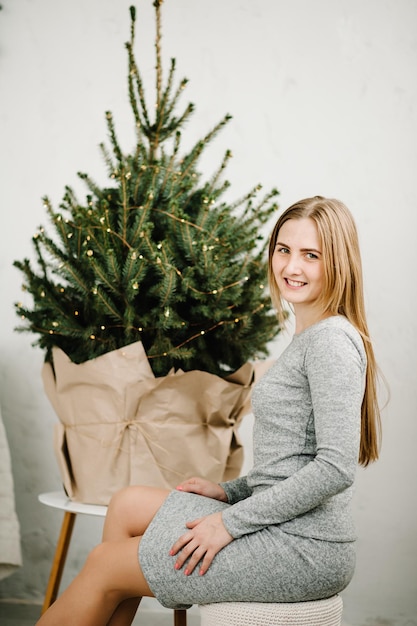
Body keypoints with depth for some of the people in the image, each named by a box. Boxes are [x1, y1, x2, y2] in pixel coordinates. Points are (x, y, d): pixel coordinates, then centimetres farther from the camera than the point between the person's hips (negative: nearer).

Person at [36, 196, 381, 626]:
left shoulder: (333, 339, -16)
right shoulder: (309, 336, 15)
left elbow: (336, 467, -24)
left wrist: (231, 523, -18)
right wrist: (230, 492, 9)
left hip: (305, 547, -9)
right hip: (286, 527, 9)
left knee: (105, 565, -1)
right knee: (128, 504, 13)